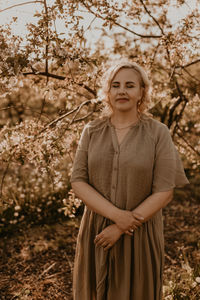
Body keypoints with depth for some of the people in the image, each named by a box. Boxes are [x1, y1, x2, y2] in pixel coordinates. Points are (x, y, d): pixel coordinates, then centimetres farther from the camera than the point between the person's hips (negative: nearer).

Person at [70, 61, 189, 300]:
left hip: (140, 235, -2)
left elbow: (164, 191, -11)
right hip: (96, 233, 2)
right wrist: (117, 215, -18)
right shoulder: (92, 131, -1)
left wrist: (121, 228, -15)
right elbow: (77, 182, -5)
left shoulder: (158, 133, -8)